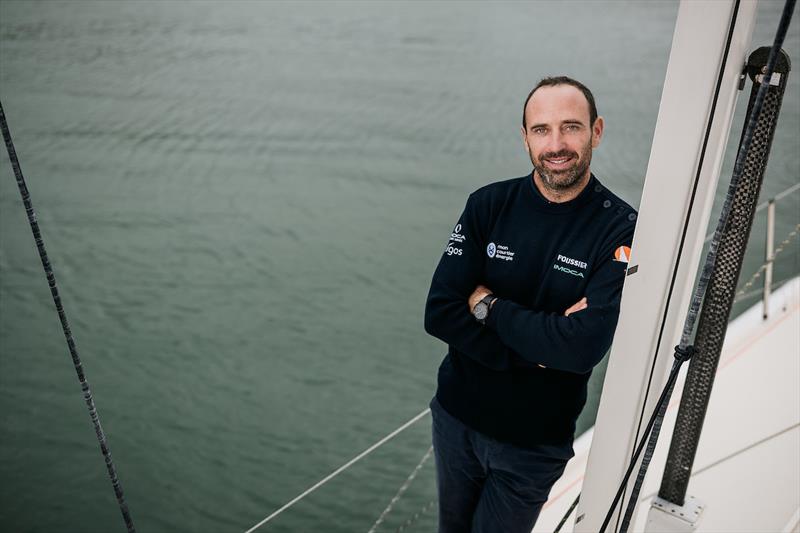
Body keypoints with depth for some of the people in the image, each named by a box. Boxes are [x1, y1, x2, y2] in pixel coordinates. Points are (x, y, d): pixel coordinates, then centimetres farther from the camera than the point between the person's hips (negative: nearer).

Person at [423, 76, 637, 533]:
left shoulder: (623, 230, -17)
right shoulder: (489, 204, -10)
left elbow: (585, 346, -28)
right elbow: (439, 314, -16)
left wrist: (487, 305, -20)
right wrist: (537, 349, -24)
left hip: (535, 442, -3)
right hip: (455, 418, 3)